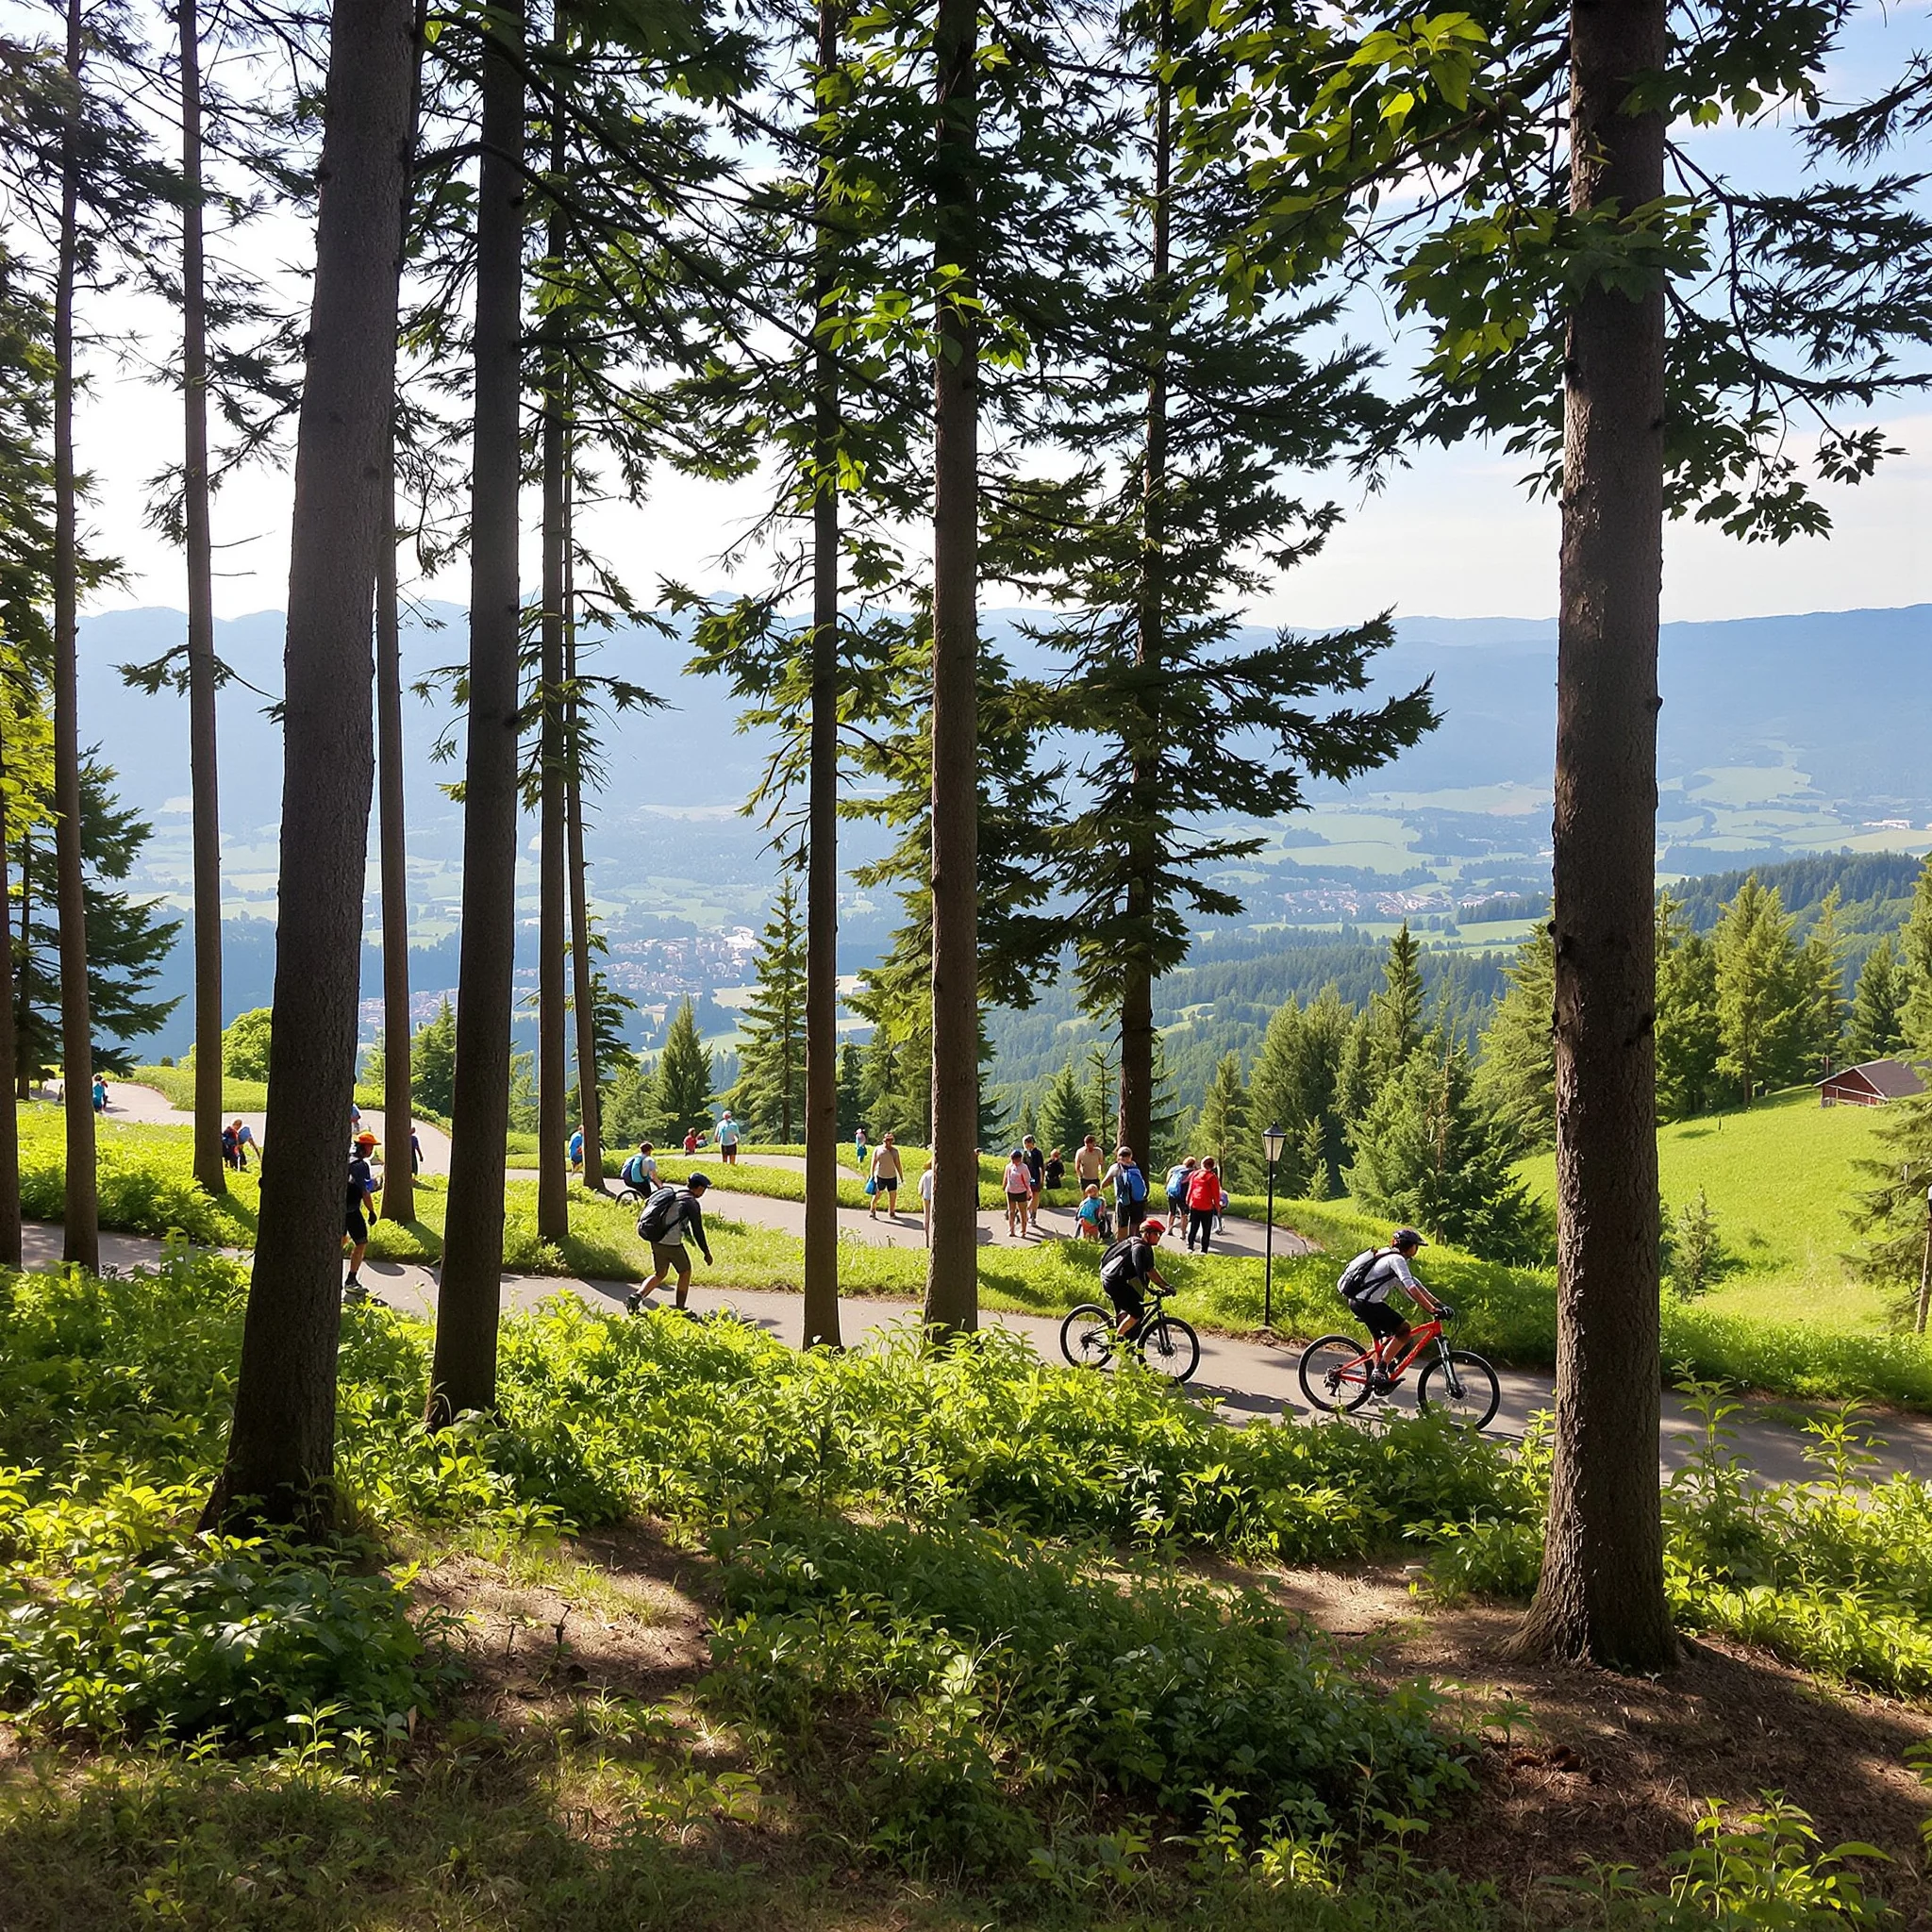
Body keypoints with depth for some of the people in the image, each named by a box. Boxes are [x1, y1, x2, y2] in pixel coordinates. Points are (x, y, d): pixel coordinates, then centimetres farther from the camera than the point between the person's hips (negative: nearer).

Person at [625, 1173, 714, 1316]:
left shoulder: (671, 1193, 14)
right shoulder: (692, 1203, -8)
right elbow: (698, 1230, -8)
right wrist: (706, 1253, 1)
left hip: (655, 1240, 7)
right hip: (671, 1243, -7)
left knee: (659, 1275, 19)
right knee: (685, 1272, 13)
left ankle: (636, 1296, -1)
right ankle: (680, 1310, 15)